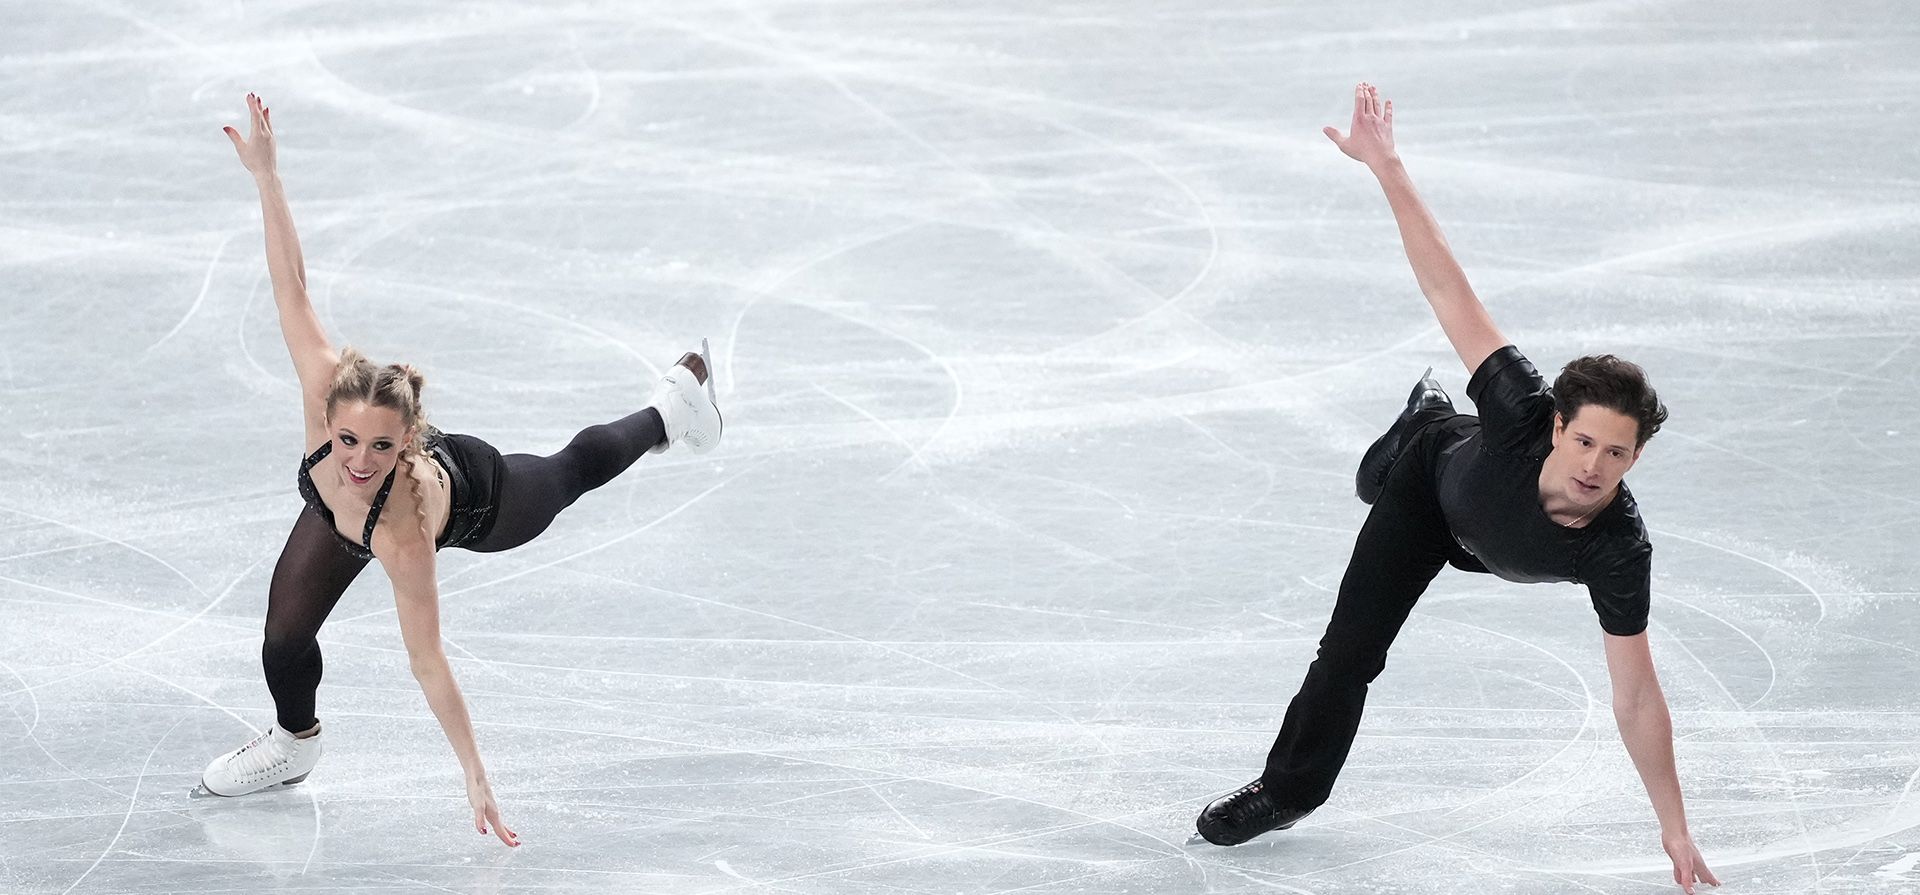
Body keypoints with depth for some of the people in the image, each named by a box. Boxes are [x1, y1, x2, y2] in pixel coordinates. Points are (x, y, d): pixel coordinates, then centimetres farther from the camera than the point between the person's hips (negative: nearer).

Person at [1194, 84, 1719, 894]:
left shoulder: (1619, 554, -45)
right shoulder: (1523, 418, -48)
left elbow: (1636, 697, -37)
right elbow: (1448, 291, -47)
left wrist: (1674, 829, -34)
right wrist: (1387, 168, -51)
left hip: (1490, 544, 0)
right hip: (1436, 472, 0)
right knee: (1352, 648, 11)